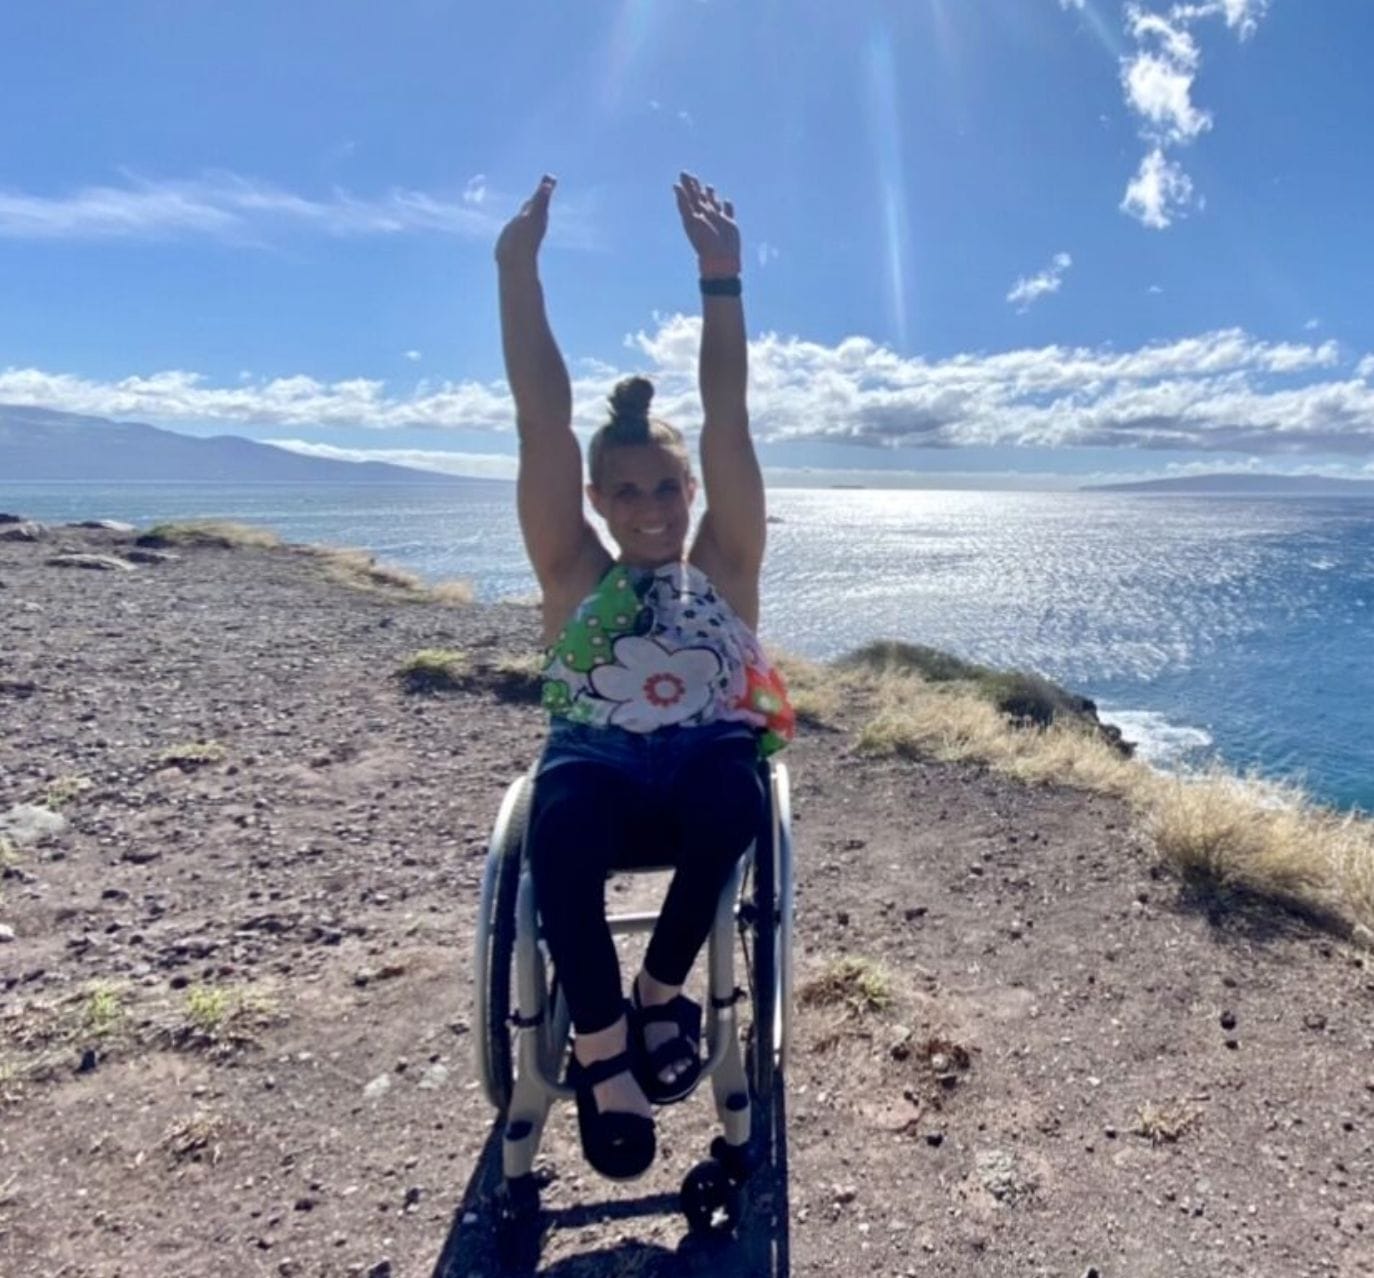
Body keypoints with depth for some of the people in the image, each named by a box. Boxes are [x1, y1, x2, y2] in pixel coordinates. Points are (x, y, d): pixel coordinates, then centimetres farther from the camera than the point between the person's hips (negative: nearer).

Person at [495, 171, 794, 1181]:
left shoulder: (723, 570, 9)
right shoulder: (576, 578, 9)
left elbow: (728, 424, -1)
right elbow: (543, 426, 1)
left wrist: (721, 280, -8)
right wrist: (519, 272, -3)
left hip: (706, 774, 1)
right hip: (601, 779, 0)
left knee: (729, 791, -35)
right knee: (562, 815, -35)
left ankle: (664, 991, -11)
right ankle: (601, 1042, -19)